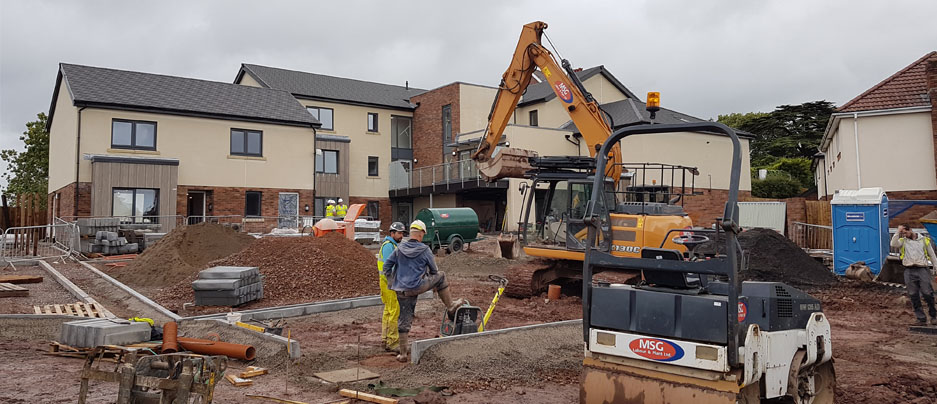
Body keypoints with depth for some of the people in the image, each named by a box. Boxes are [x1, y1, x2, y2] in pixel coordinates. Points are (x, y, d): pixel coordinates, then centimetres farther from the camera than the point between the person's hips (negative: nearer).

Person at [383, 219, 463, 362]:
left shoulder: (399, 249, 5)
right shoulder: (425, 250, -5)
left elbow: (386, 266, 6)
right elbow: (434, 271, 7)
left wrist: (393, 282, 14)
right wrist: (435, 285, 25)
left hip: (401, 291, 4)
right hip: (417, 287, -4)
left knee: (404, 321, 13)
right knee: (441, 276, 17)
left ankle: (403, 353, 15)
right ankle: (450, 307, 23)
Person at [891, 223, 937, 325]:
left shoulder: (924, 240, 11)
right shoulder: (903, 241, 10)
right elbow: (893, 244, -12)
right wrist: (898, 232, -10)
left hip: (922, 269, -1)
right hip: (909, 271, 1)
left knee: (927, 294, -6)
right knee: (913, 296, 0)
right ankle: (921, 318, 6)